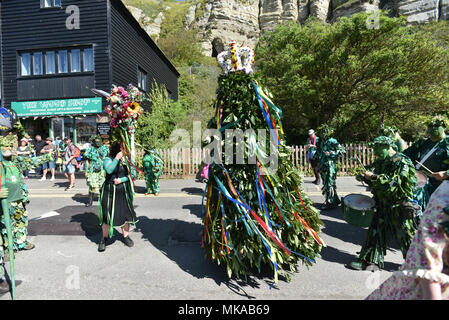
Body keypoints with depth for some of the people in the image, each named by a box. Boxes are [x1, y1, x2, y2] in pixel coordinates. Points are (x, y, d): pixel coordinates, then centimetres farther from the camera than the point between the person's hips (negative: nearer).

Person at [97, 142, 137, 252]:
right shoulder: (108, 159, -3)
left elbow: (131, 174, 2)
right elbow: (109, 170, -23)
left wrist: (122, 179, -13)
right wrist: (117, 158, -22)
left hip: (124, 191, 3)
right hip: (110, 191, -2)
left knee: (125, 213, 7)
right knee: (108, 214, 1)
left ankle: (126, 236, 25)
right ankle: (104, 239, 20)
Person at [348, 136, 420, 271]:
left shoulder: (401, 162, -14)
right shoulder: (382, 161, 10)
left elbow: (394, 183, -24)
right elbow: (377, 181, 17)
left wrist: (374, 177, -26)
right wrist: (364, 178, 0)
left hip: (399, 207, -7)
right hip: (383, 205, 7)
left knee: (405, 235, 6)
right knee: (377, 232, 8)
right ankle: (371, 261, 18)